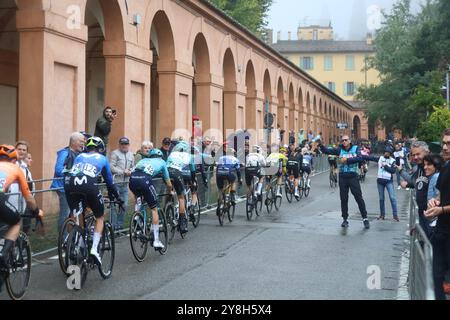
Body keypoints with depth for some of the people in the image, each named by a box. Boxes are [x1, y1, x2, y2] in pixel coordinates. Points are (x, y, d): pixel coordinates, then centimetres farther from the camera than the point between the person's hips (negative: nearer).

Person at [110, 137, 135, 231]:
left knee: (124, 205, 8)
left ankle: (120, 225, 18)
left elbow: (133, 167, 22)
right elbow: (111, 167, -12)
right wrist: (123, 171, -16)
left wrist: (130, 172, 0)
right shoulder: (115, 153, -4)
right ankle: (114, 226, -1)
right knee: (114, 205, -6)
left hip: (125, 183, 6)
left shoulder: (131, 155, 17)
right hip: (116, 182, -6)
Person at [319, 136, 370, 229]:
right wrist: (320, 144, -19)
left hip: (353, 176, -2)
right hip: (342, 177, 2)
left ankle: (365, 218, 10)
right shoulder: (340, 150, 4)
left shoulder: (355, 148, 0)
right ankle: (345, 219, 17)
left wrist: (347, 160, -20)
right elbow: (327, 151, -3)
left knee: (359, 198, -1)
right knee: (343, 199, 7)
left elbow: (360, 158, -16)